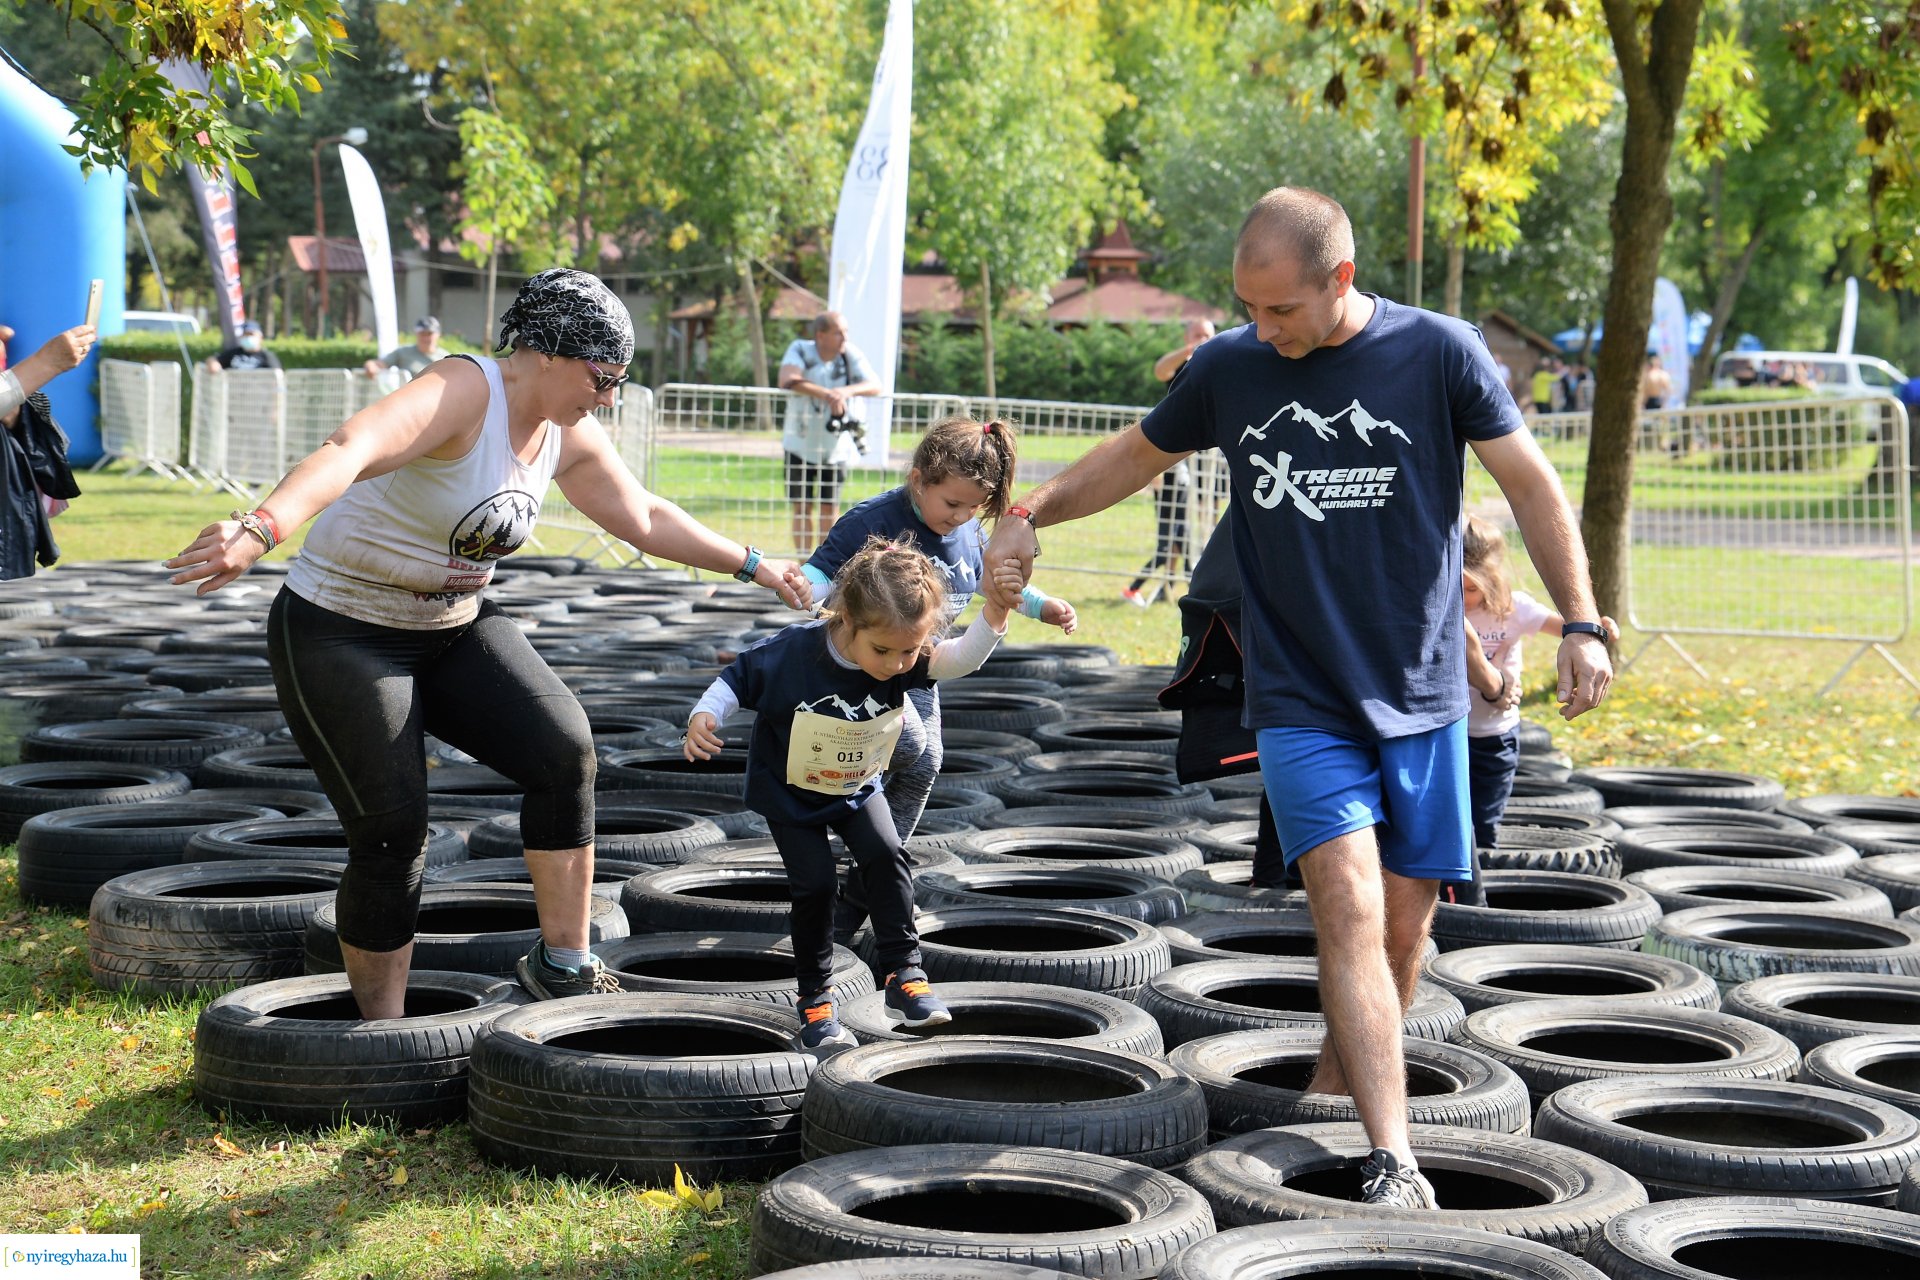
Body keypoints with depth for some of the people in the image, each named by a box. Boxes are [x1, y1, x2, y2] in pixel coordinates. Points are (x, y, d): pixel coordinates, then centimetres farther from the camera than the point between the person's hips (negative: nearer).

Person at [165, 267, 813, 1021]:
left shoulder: (568, 433, 1)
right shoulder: (463, 393, -26)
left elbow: (646, 518, 18)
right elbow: (350, 452, -45)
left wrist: (753, 567, 21)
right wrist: (261, 529, -63)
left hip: (456, 630, 7)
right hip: (341, 635, -7)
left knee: (564, 751, -14)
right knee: (391, 832, -10)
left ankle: (563, 963, -2)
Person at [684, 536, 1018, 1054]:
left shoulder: (908, 660, -24)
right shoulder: (792, 652, -30)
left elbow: (963, 657, -38)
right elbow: (738, 677, -15)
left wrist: (995, 609, -53)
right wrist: (704, 717, -29)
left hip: (857, 788, 3)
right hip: (789, 792, -3)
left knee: (886, 856, -15)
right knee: (814, 883, -7)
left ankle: (904, 974, -4)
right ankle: (815, 1001, 8)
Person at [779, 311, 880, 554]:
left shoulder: (851, 355, -7)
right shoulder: (800, 350, -10)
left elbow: (875, 386, -18)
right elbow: (787, 381, -29)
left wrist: (847, 391, -39)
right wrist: (826, 394, -40)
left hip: (836, 445, 0)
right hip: (801, 444, 0)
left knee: (830, 508, 2)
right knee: (802, 507, 5)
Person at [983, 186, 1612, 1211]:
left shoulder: (1439, 353, -3)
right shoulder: (1228, 370, 2)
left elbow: (1530, 485, 2)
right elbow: (1137, 454, 18)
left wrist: (1582, 623, -3)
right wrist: (1034, 512, 5)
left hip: (1421, 697, 1)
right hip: (1300, 700, 0)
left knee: (1403, 924, 4)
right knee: (1350, 905, -16)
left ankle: (1334, 1090, 28)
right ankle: (1392, 1164, -21)